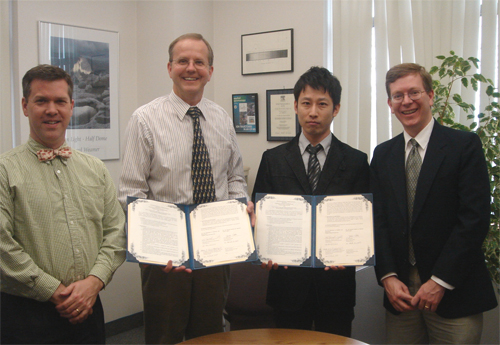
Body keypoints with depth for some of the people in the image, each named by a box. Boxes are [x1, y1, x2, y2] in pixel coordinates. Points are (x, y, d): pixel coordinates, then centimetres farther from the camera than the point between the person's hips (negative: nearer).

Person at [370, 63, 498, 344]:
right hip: (399, 290, 4)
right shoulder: (383, 155, 9)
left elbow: (475, 218, -11)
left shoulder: (465, 145, -4)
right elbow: (379, 219, 6)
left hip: (454, 293, -3)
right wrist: (388, 277, -6)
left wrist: (440, 281, -14)